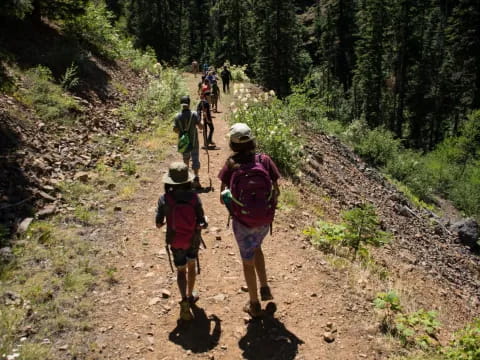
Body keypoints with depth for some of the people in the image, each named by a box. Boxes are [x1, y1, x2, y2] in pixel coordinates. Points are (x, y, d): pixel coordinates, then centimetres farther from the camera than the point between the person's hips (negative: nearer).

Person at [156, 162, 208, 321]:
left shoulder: (164, 199, -20)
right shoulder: (194, 198, -20)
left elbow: (158, 224, -12)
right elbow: (202, 223, -17)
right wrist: (205, 222, 6)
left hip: (176, 242, -1)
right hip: (193, 240, 1)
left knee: (181, 271, 16)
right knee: (191, 266, 26)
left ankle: (185, 301, -3)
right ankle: (190, 295, 41)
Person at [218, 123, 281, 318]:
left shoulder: (231, 164, -14)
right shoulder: (264, 160, -11)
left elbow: (223, 197, -8)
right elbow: (276, 191, -7)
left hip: (243, 222, -2)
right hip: (265, 220, 2)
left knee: (248, 261, 17)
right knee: (256, 247, 33)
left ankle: (254, 305, 31)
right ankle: (265, 288, 33)